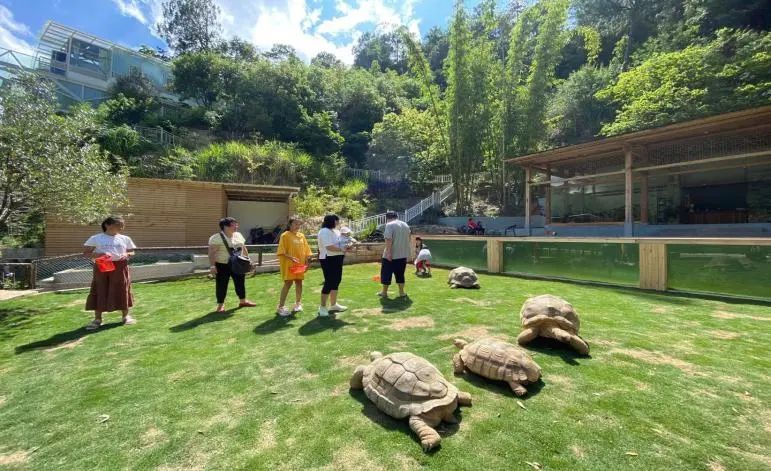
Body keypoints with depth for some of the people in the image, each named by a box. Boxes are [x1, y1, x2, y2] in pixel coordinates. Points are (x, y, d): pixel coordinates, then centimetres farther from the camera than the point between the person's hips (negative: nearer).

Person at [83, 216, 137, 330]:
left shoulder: (125, 239, 10)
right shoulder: (95, 238, 4)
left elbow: (132, 252, 16)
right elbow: (86, 253, 3)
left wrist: (127, 255, -8)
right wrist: (97, 254, -17)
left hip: (120, 267, 1)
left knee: (122, 291, 4)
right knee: (99, 291, 2)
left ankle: (126, 316, 15)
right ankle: (97, 319, 13)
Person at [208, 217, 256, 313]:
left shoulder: (238, 235, 7)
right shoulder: (216, 238, -13)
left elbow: (243, 248, 15)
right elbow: (211, 253, -15)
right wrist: (212, 266, -20)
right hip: (222, 266, -6)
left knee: (240, 283, 12)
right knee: (222, 285, 3)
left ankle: (243, 301, 27)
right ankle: (220, 305, 16)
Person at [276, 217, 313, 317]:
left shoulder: (301, 235, 11)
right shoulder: (285, 235, -6)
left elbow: (306, 249, 14)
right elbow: (282, 251, -11)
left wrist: (307, 260, 3)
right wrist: (291, 258, -24)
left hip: (300, 264, 5)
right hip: (289, 264, -5)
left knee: (299, 282, 10)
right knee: (288, 283, -6)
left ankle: (298, 303, 26)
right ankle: (280, 307, 3)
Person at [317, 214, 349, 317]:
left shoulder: (335, 231, 15)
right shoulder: (325, 231, -16)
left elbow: (340, 242, 20)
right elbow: (329, 247, -26)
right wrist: (342, 250, -24)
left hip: (336, 259, 10)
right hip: (328, 260, -10)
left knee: (336, 281, 15)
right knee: (329, 282, -7)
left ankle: (333, 305, 27)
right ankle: (322, 307, 4)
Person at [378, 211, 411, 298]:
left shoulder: (389, 225, -11)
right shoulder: (405, 225, 13)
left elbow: (388, 239, -22)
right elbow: (408, 239, 18)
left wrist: (388, 252, -23)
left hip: (391, 255, -6)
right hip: (403, 255, 7)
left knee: (386, 273, 7)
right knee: (400, 274, 15)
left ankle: (384, 292, 16)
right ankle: (401, 292, 16)